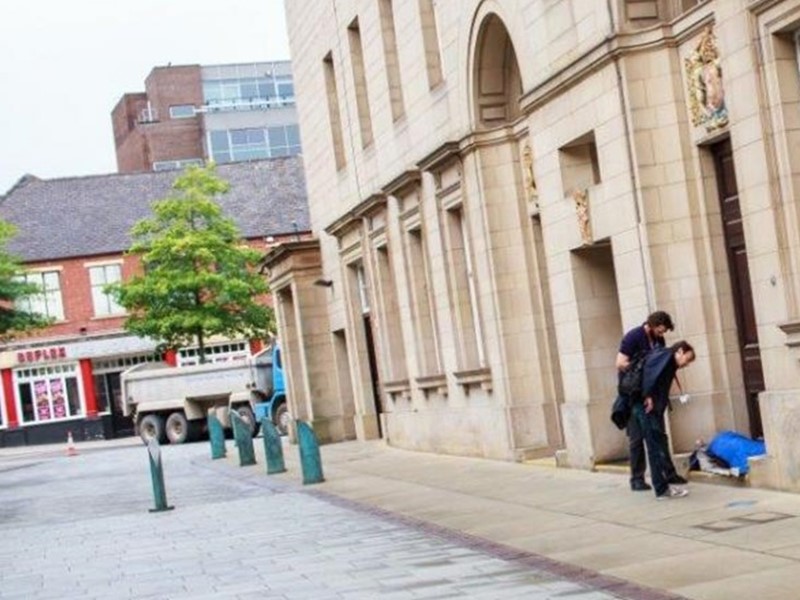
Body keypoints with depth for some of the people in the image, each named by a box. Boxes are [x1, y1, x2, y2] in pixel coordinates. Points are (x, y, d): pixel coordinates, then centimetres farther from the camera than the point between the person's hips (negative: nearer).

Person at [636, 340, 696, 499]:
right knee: (657, 445, -6)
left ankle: (663, 485, 17)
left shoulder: (669, 364, 25)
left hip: (652, 407, 9)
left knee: (658, 445, 12)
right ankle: (662, 488, -3)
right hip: (646, 405, -9)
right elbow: (650, 369, -20)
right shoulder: (666, 355, -3)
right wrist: (648, 396, -21)